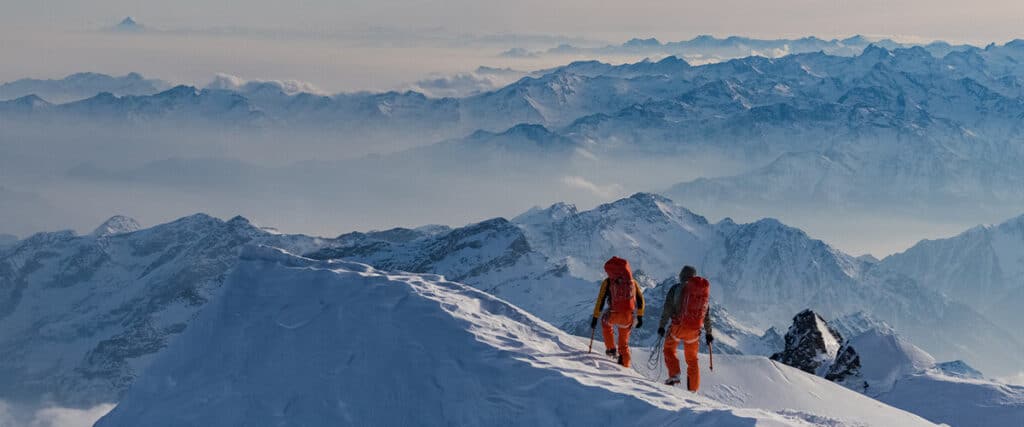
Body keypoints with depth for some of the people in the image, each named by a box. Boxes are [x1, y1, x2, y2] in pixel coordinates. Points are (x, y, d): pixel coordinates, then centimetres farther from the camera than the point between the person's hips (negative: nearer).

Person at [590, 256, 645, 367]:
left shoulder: (607, 282, 2)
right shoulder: (632, 281, 12)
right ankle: (625, 365, 20)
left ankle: (611, 349, 29)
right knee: (624, 343, 21)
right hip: (629, 316, 3)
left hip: (614, 315, -3)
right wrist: (640, 317, 20)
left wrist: (595, 318, 6)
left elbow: (600, 301, 0)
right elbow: (640, 300, 14)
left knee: (605, 321, 34)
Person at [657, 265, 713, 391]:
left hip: (678, 326, -3)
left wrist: (661, 325, -4)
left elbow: (667, 308, -8)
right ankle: (693, 389, 14)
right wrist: (708, 333, 20)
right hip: (694, 330, 4)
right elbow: (706, 314, 14)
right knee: (692, 359, 15)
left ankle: (674, 375, -1)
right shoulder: (704, 290, 10)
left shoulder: (676, 288, -3)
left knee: (669, 349, 19)